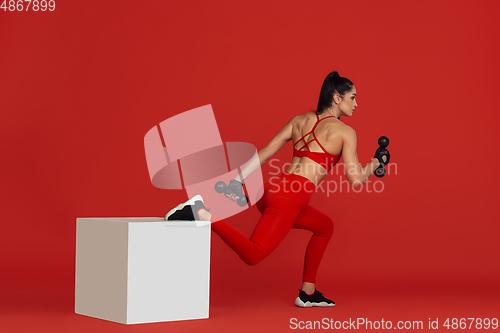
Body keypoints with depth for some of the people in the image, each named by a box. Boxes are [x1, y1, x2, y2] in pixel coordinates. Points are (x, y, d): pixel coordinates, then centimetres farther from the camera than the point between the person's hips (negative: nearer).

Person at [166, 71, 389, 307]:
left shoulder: (300, 120, 21)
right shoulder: (345, 132, 2)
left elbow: (265, 152, 15)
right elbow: (356, 180, 0)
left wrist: (238, 180, 13)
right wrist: (376, 162, 18)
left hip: (273, 191, 9)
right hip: (289, 198, -9)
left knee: (324, 226, 29)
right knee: (252, 254, -16)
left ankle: (308, 293, 25)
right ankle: (201, 213, -29)